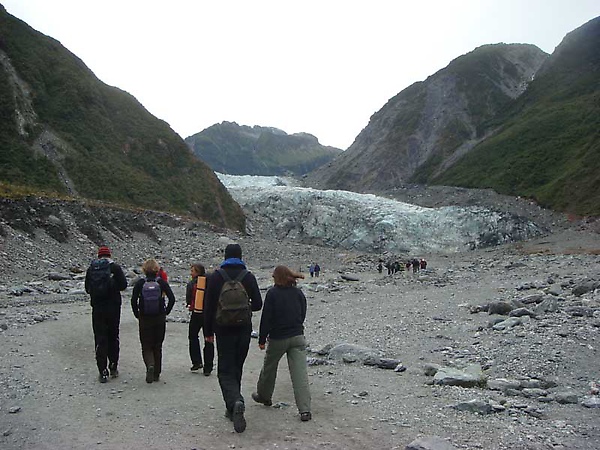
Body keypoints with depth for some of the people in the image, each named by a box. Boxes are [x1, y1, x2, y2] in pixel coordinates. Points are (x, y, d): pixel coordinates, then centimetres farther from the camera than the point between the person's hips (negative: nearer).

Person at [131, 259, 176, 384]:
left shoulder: (139, 283, -5)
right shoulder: (162, 282, -3)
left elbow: (133, 301, -10)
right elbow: (172, 299, -8)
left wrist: (137, 315, 3)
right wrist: (166, 312, 4)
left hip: (144, 319, -1)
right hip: (160, 319, 1)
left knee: (146, 346, 8)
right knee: (158, 346, 14)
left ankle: (150, 365, -19)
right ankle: (156, 374, 17)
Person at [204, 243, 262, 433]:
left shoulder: (216, 276, -4)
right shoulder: (249, 276, 1)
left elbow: (209, 306, -4)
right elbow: (258, 304, 0)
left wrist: (208, 332, 3)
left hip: (224, 330, -2)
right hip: (244, 330, 3)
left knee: (225, 371, 1)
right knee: (237, 369, 16)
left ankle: (235, 402, -24)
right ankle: (233, 410, 23)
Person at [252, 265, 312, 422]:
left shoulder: (272, 293, -11)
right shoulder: (298, 293, 3)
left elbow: (266, 318, -10)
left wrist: (262, 339, -2)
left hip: (278, 338, -3)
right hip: (298, 337, 3)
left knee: (269, 367, 20)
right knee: (300, 372, -2)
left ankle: (264, 396, 41)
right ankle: (305, 410, -8)